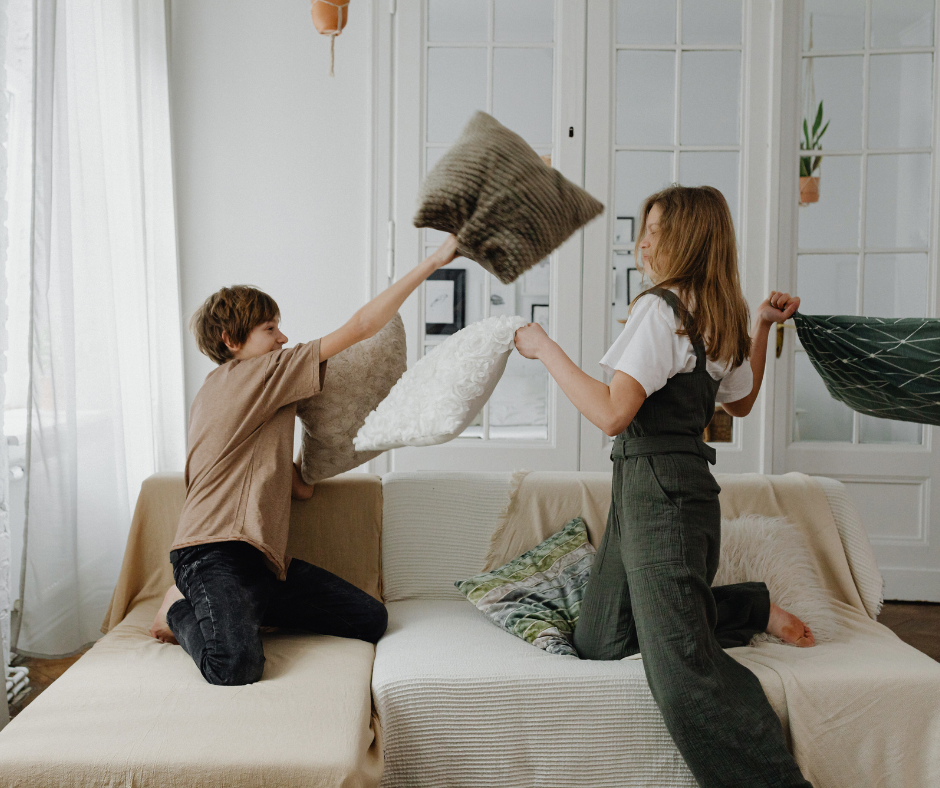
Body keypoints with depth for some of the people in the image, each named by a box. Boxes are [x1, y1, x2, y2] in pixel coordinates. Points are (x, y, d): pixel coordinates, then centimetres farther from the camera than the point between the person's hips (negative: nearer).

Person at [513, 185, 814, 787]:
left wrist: (546, 350, -15)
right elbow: (742, 402, 28)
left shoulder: (661, 308, -15)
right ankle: (752, 609, 24)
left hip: (659, 493, -10)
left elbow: (612, 413, -24)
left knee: (681, 669, -10)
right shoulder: (722, 320, 13)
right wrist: (762, 328, 29)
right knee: (600, 641, 18)